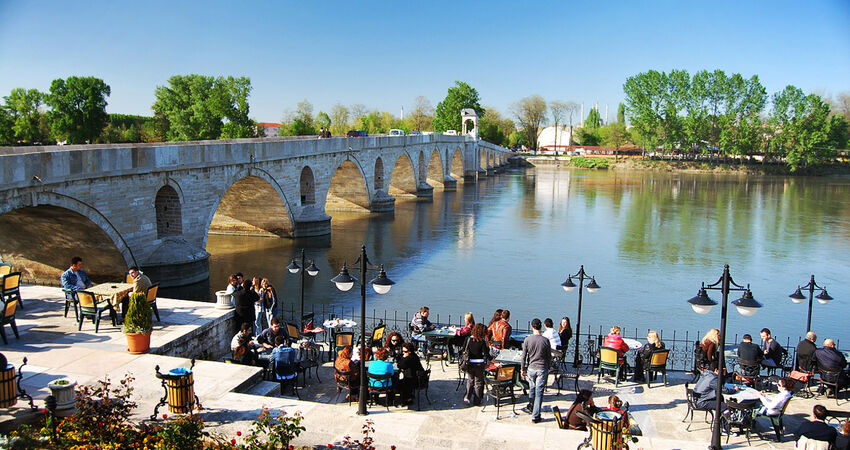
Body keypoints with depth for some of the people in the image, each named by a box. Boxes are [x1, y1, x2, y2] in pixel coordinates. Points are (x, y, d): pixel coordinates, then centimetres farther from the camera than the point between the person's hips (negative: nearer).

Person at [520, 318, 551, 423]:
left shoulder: (527, 340, -6)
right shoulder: (545, 340, -8)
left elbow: (524, 356, -1)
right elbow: (549, 357, 2)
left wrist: (523, 369, 11)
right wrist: (548, 368, 17)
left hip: (531, 368, 2)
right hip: (542, 369, -2)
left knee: (532, 389, 23)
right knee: (539, 392, 1)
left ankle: (531, 407, 42)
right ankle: (535, 416, 2)